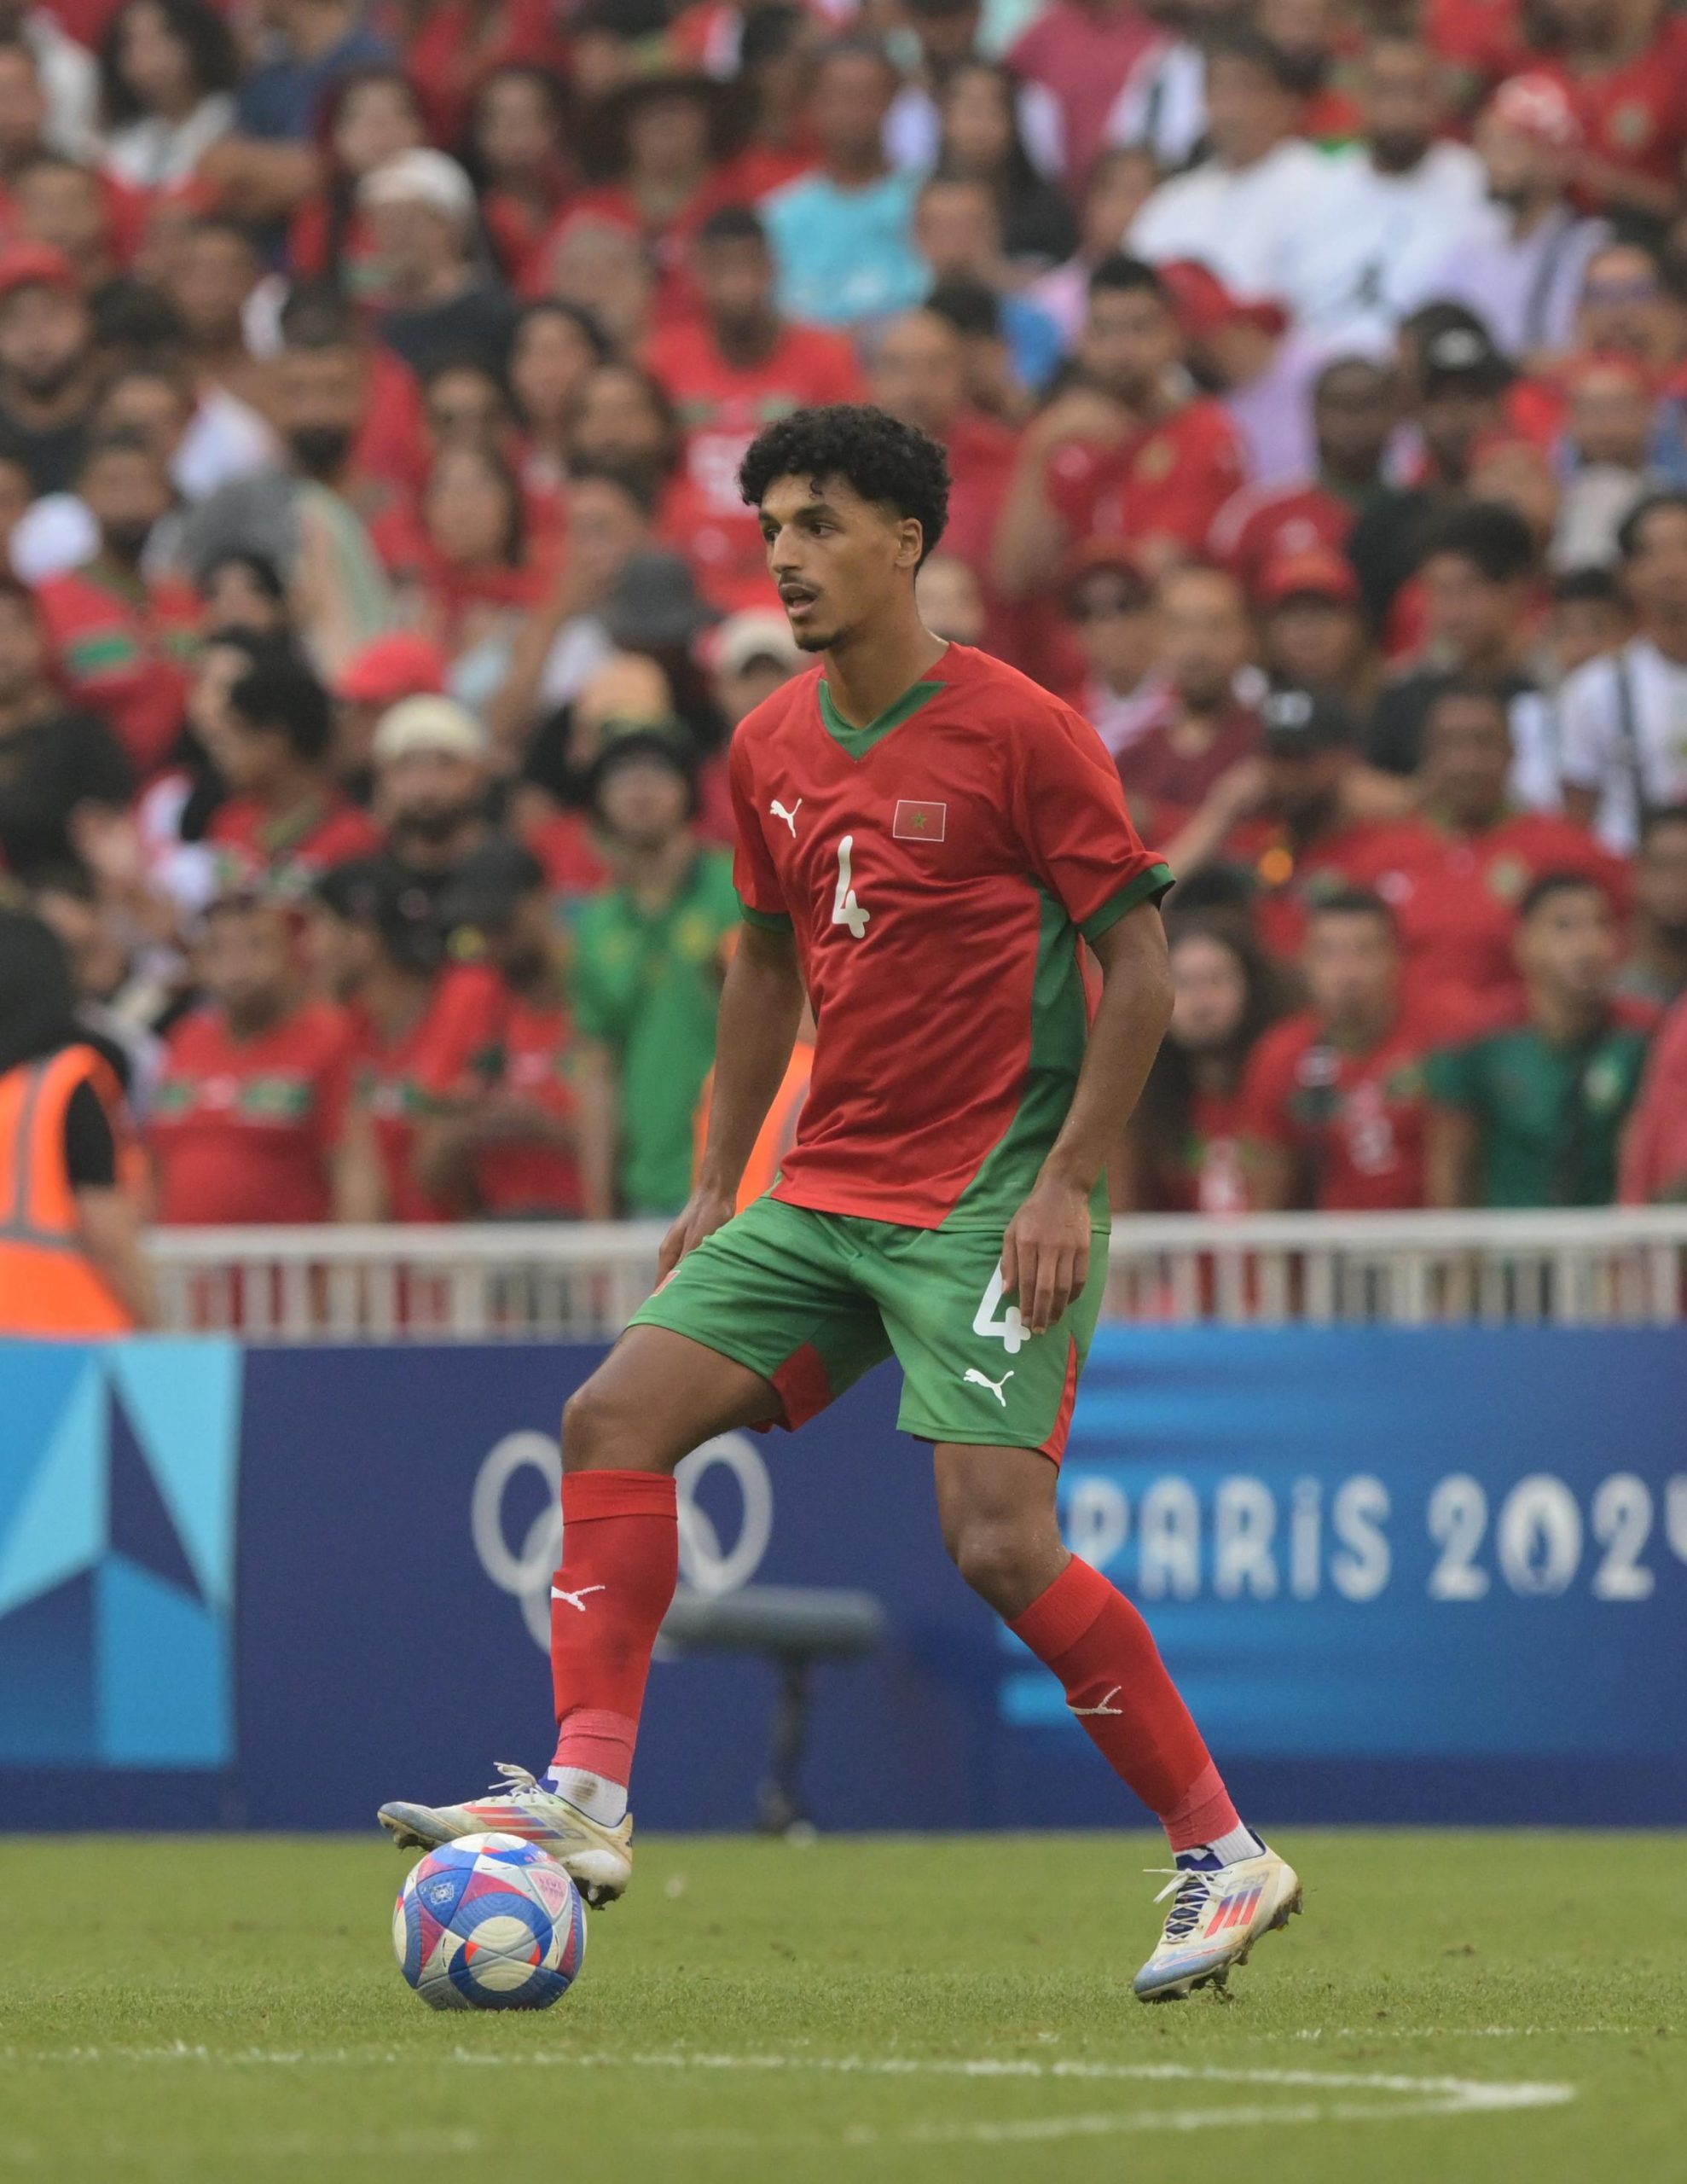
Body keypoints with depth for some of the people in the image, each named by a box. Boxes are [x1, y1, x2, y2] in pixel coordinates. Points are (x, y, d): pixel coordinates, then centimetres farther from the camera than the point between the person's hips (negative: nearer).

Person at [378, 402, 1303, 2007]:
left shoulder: (1016, 731, -10)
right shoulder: (770, 751, 10)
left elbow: (1138, 960, -9)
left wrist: (1066, 1182, -16)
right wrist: (717, 1185, 17)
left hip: (995, 1198, -7)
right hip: (825, 1194, 7)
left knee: (998, 1541, -17)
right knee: (617, 1415, -9)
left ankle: (1225, 1857, -4)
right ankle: (586, 1798, -11)